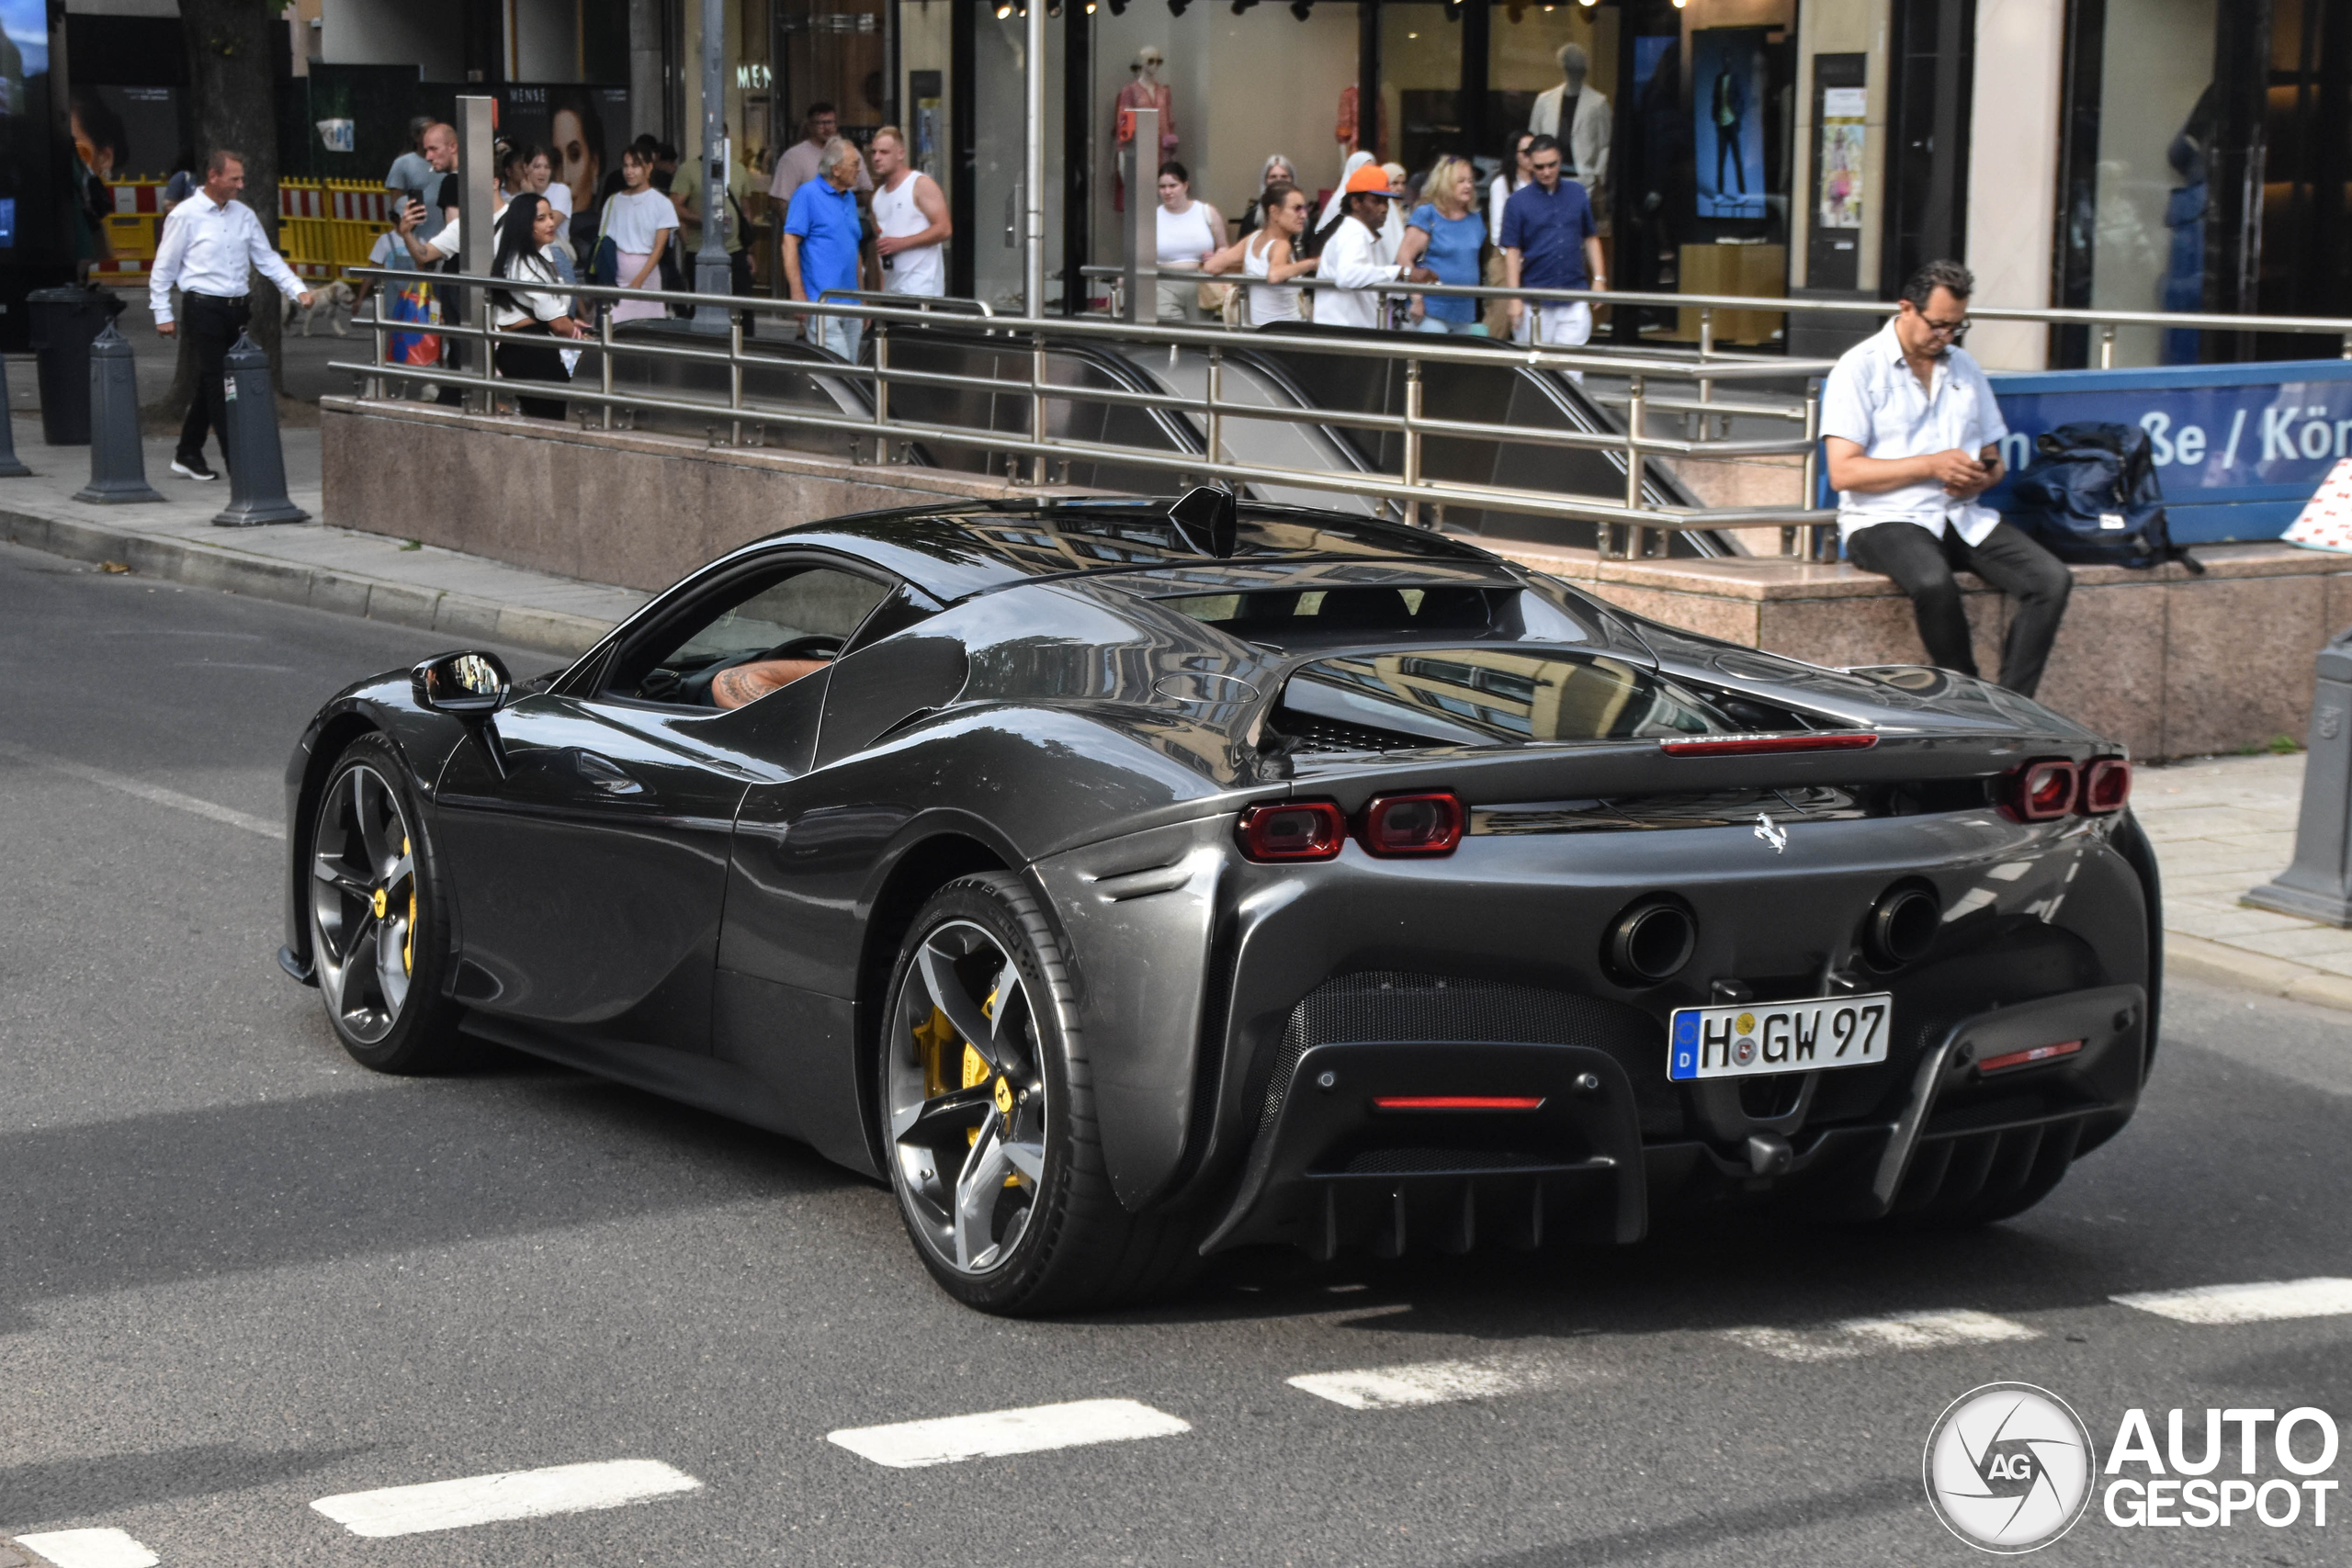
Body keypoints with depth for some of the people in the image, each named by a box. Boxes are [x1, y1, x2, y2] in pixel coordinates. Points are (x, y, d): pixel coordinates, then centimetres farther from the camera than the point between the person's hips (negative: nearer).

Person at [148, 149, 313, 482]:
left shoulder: (244, 215, 11)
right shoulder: (185, 216, -5)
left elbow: (267, 258, 13)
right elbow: (164, 267, -1)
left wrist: (298, 290, 1)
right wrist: (163, 314, -3)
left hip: (237, 307, 6)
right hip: (204, 307, -6)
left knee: (210, 383, 12)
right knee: (217, 384, -6)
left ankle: (188, 454, 24)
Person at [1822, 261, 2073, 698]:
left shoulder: (1964, 367, 19)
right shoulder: (1860, 368, -1)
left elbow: (1992, 458, 24)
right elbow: (1843, 472, -11)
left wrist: (1983, 477, -2)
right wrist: (1931, 466, -15)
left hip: (1963, 516, 6)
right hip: (1885, 519, -6)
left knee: (2053, 581, -19)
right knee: (1934, 583, -39)